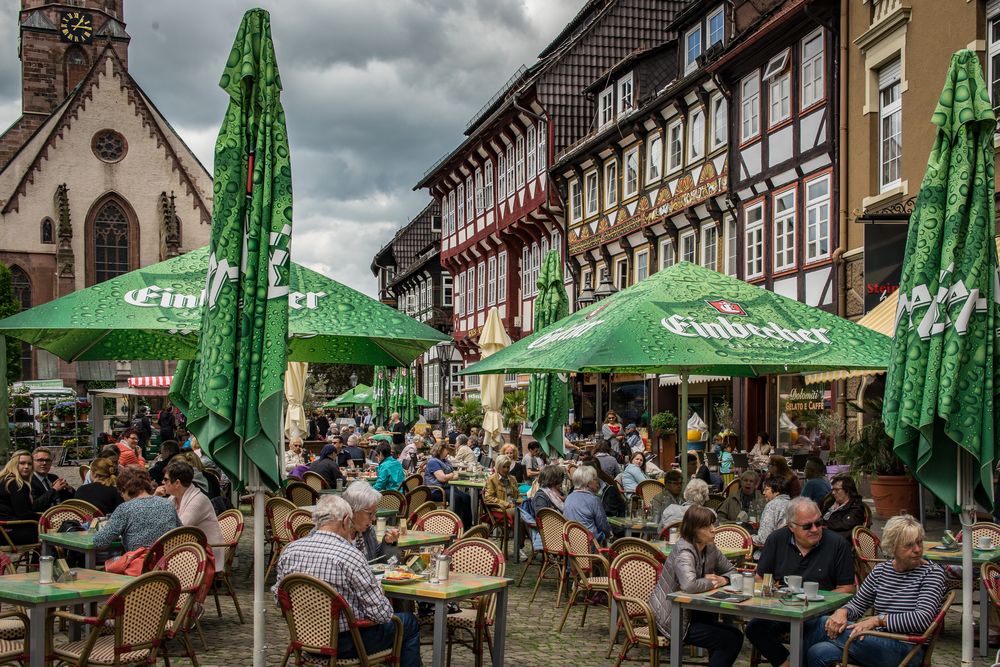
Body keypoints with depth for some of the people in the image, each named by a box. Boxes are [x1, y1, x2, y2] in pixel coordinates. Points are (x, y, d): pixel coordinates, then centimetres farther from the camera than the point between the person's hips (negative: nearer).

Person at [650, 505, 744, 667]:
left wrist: (723, 580, -9)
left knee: (735, 633, -2)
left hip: (690, 612, 8)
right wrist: (711, 583, -21)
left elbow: (732, 571, 14)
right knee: (730, 640, -12)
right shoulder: (684, 552, -22)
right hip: (672, 619, -8)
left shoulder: (710, 548, 3)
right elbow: (689, 585, -40)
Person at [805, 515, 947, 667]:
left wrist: (878, 619, -21)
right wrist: (842, 612, -8)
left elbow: (923, 619, -16)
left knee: (824, 624, -21)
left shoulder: (932, 573, -2)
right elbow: (857, 604, 17)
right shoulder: (881, 570, 14)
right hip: (877, 643, 5)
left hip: (907, 652, -5)